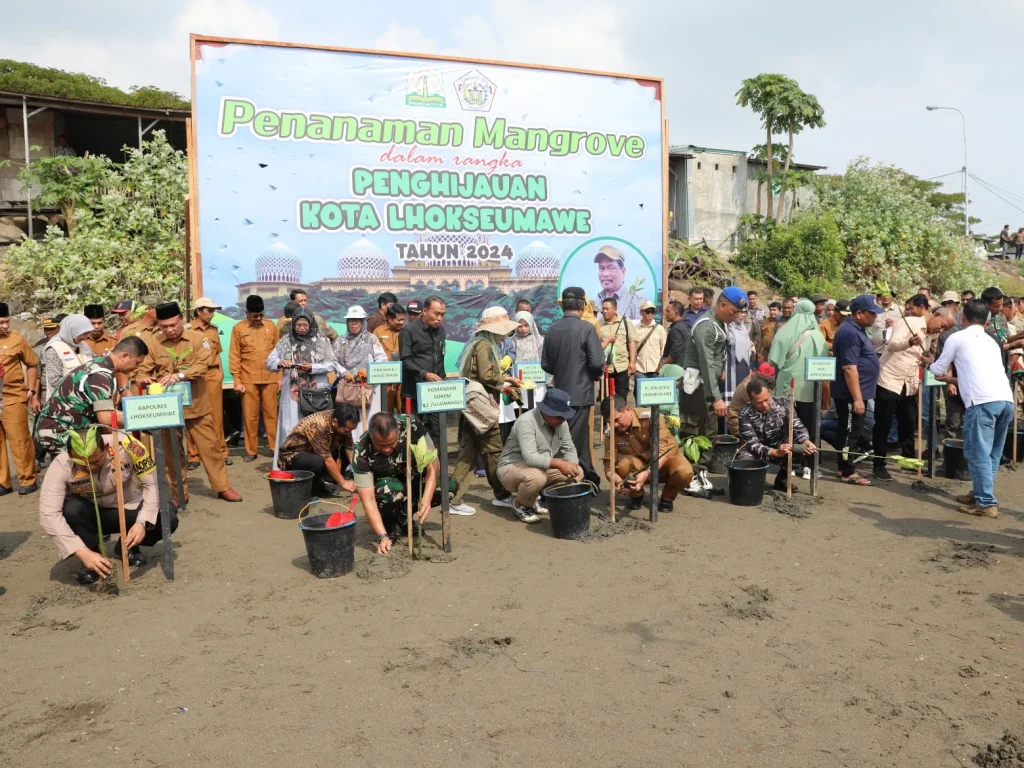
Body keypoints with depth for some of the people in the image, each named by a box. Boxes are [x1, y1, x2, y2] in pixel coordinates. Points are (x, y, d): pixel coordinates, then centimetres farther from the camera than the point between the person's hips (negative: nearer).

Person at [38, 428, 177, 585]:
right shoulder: (61, 466, -28)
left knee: (167, 519, -25)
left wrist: (142, 522, -33)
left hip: (128, 508, 1)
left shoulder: (125, 445, -29)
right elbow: (48, 516, -33)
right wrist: (84, 553, -41)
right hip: (89, 515, 0)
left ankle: (129, 546, 7)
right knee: (72, 509, -34)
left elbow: (153, 483, -21)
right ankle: (89, 561, -7)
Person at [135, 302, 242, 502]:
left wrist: (179, 375, -33)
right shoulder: (153, 343, -1)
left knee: (210, 446, 6)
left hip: (196, 405, -1)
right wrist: (143, 379, -25)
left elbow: (201, 366, -17)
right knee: (171, 451, 10)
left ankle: (222, 487, 17)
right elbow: (141, 370, -1)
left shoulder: (198, 338, -5)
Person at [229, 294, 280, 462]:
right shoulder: (238, 328, 2)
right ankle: (251, 450, 11)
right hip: (248, 380, -1)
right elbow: (234, 356, 1)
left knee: (271, 414, 4)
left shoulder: (271, 326, 6)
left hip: (270, 379, 1)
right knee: (250, 416, 4)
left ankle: (276, 447, 10)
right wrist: (237, 381, -4)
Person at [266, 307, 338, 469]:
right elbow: (269, 362, 5)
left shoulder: (322, 340, 2)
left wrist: (312, 368, -14)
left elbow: (333, 364, 0)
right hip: (292, 393, 1)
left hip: (317, 393, -1)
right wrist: (279, 363, -18)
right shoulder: (285, 341, 6)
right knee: (291, 430, -1)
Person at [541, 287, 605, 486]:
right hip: (580, 392, -5)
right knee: (573, 440, 2)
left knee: (580, 435, 18)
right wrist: (595, 375, 5)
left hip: (559, 392, 5)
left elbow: (545, 364, 4)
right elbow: (597, 362, -17)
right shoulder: (586, 328, -13)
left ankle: (587, 475, 28)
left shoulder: (552, 328, 1)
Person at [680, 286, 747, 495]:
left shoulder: (720, 323, 9)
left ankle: (701, 474, 19)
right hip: (696, 385, -10)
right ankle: (689, 478, 3)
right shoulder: (706, 327, -20)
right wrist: (717, 398, -27)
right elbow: (706, 365, -25)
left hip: (710, 385, 10)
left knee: (709, 433, 12)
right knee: (691, 434, -3)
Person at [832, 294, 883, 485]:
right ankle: (847, 472, 3)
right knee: (849, 432, -3)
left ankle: (844, 467, 23)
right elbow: (849, 368, -25)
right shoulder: (850, 332, -19)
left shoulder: (856, 329, 13)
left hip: (855, 392, 10)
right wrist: (857, 398, -25)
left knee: (847, 431, 15)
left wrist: (859, 396, 23)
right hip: (850, 394, -10)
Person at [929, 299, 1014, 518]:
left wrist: (930, 363, 42)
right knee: (992, 453, 17)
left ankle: (986, 503, -3)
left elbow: (939, 369, 19)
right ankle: (980, 493, 26)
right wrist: (953, 379, 52)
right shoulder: (991, 341, 28)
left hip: (983, 401, -7)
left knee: (978, 453, -3)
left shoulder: (957, 338, 10)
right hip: (1006, 400, 7)